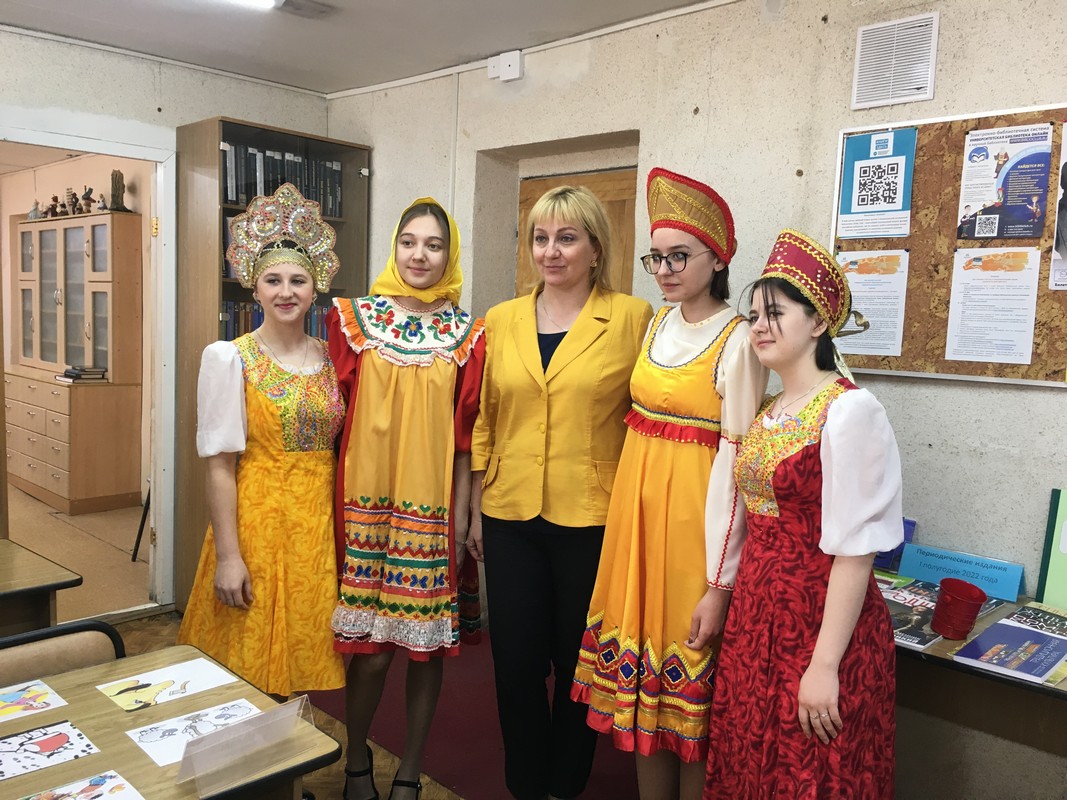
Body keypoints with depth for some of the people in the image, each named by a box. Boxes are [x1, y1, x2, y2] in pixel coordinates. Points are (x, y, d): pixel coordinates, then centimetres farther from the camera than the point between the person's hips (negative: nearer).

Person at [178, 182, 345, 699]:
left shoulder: (331, 358, 7)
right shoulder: (229, 359, -5)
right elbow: (219, 465, -9)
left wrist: (342, 534, 8)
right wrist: (228, 556, -12)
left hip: (318, 525, 4)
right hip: (255, 521, -4)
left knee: (304, 653, 13)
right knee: (251, 668, 4)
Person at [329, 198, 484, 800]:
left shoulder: (467, 334, 3)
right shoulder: (354, 318, 2)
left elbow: (465, 436, 3)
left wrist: (460, 520, 0)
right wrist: (336, 505, 0)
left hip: (434, 509, 1)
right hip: (367, 503, -1)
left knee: (427, 647, 8)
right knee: (371, 649, 3)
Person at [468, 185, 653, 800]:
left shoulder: (633, 317, -5)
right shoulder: (502, 320, 6)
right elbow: (484, 421, 10)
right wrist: (475, 512, 11)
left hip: (593, 519, -3)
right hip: (511, 518, 3)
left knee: (579, 661, 13)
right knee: (516, 660, 12)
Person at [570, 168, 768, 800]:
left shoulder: (737, 340, -12)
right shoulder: (658, 324, 9)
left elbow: (734, 464, -15)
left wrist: (720, 583, -16)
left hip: (693, 512, -7)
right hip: (637, 503, 7)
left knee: (686, 675, 5)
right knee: (638, 638, 14)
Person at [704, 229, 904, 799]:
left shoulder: (849, 411, -16)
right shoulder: (767, 412, 7)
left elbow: (854, 550, -18)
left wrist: (825, 664, -19)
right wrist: (722, 594, 16)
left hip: (822, 620, -7)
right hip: (755, 614, 7)